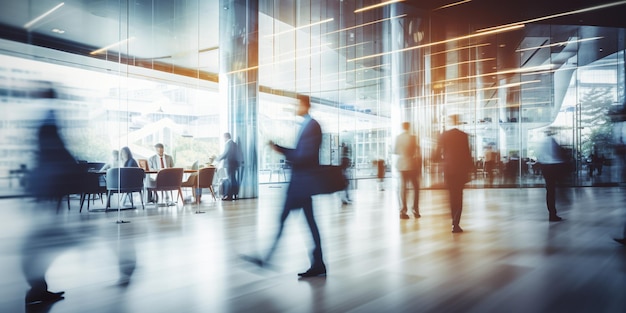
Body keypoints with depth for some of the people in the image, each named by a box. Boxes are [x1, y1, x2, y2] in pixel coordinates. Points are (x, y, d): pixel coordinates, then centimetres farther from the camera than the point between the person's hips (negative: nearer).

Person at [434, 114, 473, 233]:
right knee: (459, 196, 3)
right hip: (461, 169, -1)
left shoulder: (443, 135, -4)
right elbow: (467, 153, -6)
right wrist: (470, 169, 4)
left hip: (448, 169, 1)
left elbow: (437, 154, -4)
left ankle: (454, 221, 22)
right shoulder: (463, 135, -5)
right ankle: (456, 223, -2)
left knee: (452, 196, 14)